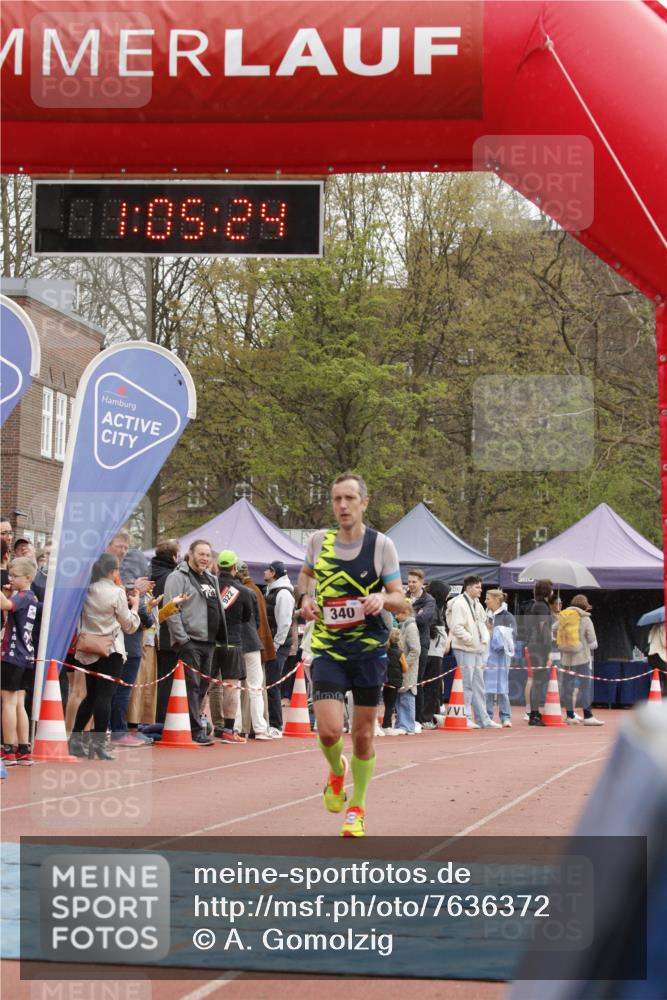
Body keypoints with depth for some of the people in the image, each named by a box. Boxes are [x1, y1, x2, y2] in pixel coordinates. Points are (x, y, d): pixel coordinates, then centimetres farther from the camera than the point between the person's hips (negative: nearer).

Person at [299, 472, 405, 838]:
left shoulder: (381, 545, -5)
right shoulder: (318, 541, 3)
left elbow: (399, 598, -3)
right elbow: (305, 574, 23)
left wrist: (382, 599, -25)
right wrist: (306, 597, 3)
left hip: (369, 649, -1)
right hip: (327, 648, 1)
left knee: (364, 734, 6)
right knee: (329, 731, -13)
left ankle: (356, 809, 24)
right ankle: (336, 772, 22)